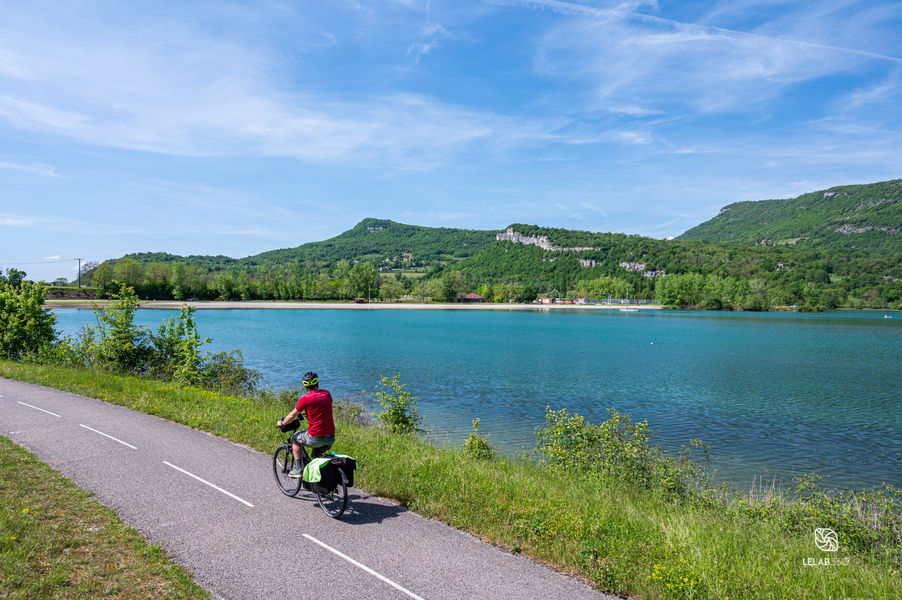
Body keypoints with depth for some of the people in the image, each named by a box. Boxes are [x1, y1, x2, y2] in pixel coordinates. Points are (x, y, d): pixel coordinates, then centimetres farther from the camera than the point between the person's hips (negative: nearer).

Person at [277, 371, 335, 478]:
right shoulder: (327, 394, 7)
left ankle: (298, 469, 21)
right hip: (331, 438, 5)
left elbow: (292, 415, 2)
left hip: (316, 438, -5)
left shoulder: (305, 398, -10)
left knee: (295, 438, 23)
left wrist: (281, 422, 22)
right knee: (316, 456, 31)